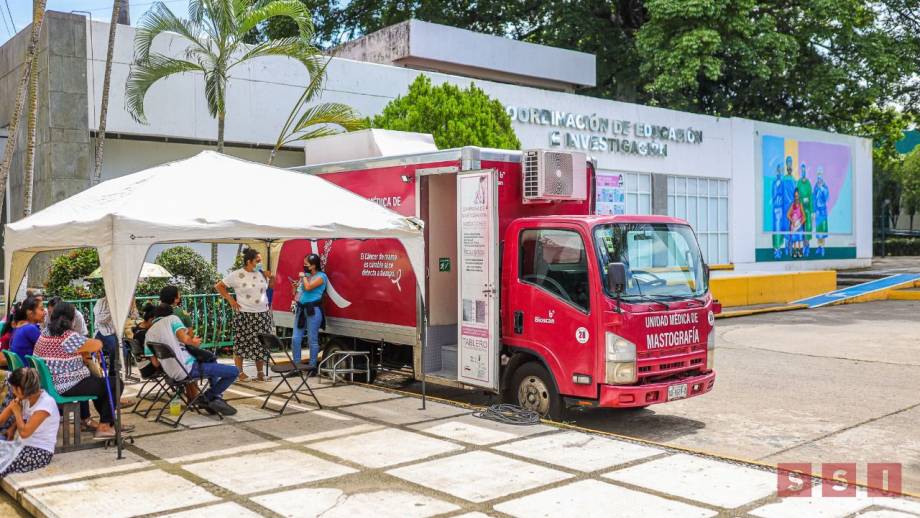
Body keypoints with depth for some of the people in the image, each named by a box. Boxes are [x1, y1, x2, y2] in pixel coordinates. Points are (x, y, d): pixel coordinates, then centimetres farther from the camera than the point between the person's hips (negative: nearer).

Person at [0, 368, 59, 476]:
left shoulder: (46, 403, -21)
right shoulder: (26, 397, 3)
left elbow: (24, 432, -21)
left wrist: (17, 411, -9)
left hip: (41, 452, -8)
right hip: (26, 446, 8)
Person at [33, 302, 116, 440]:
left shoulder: (44, 334, 6)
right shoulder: (70, 337, -20)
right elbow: (98, 345, -15)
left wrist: (83, 350, 18)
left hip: (48, 385, 10)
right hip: (66, 388, -9)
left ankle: (85, 419, 42)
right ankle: (105, 426, 8)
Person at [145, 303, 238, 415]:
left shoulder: (149, 332, 15)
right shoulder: (172, 318, 0)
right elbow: (184, 338, -19)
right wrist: (193, 342, 5)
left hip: (173, 374, 8)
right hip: (189, 368, -8)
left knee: (212, 361, 35)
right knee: (234, 372, -3)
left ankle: (216, 398, 28)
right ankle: (207, 397, 12)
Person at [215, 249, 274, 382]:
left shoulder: (262, 273, 6)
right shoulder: (237, 275, -7)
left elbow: (270, 287, 20)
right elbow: (219, 286, 0)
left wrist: (270, 277, 0)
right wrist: (230, 300, -6)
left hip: (263, 314, 4)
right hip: (244, 314, -4)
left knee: (261, 344, 7)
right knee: (241, 343, 1)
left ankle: (260, 373, 17)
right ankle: (240, 372, 11)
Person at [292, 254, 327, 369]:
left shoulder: (321, 276, -7)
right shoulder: (306, 275, 15)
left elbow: (308, 287, -20)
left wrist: (304, 276, -4)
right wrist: (295, 287, 5)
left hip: (313, 310, -7)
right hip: (301, 309, 7)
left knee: (312, 340, -1)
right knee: (296, 339, 6)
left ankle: (312, 366, 9)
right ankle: (296, 365, 16)